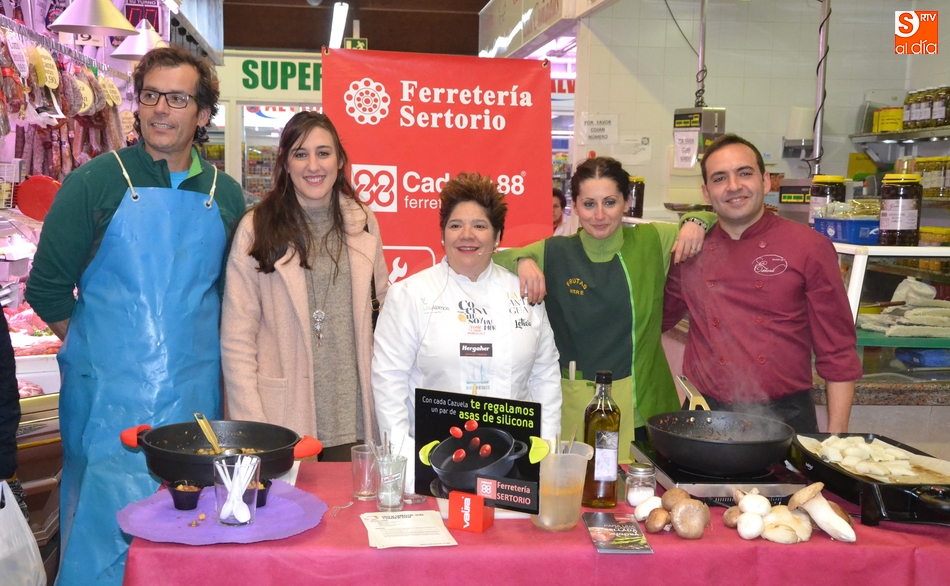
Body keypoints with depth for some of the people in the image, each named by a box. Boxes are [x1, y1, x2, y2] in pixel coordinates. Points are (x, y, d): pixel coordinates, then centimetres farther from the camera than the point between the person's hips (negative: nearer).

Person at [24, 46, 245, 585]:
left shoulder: (226, 195, 7)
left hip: (196, 396, 3)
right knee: (101, 525, 1)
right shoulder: (96, 182, -2)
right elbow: (47, 289, 1)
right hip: (107, 398, -3)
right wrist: (93, 348, 0)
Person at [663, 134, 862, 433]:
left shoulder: (810, 247, -4)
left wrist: (836, 437, -6)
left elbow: (838, 354, -2)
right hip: (706, 416, 3)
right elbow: (660, 318, 18)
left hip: (785, 416, -2)